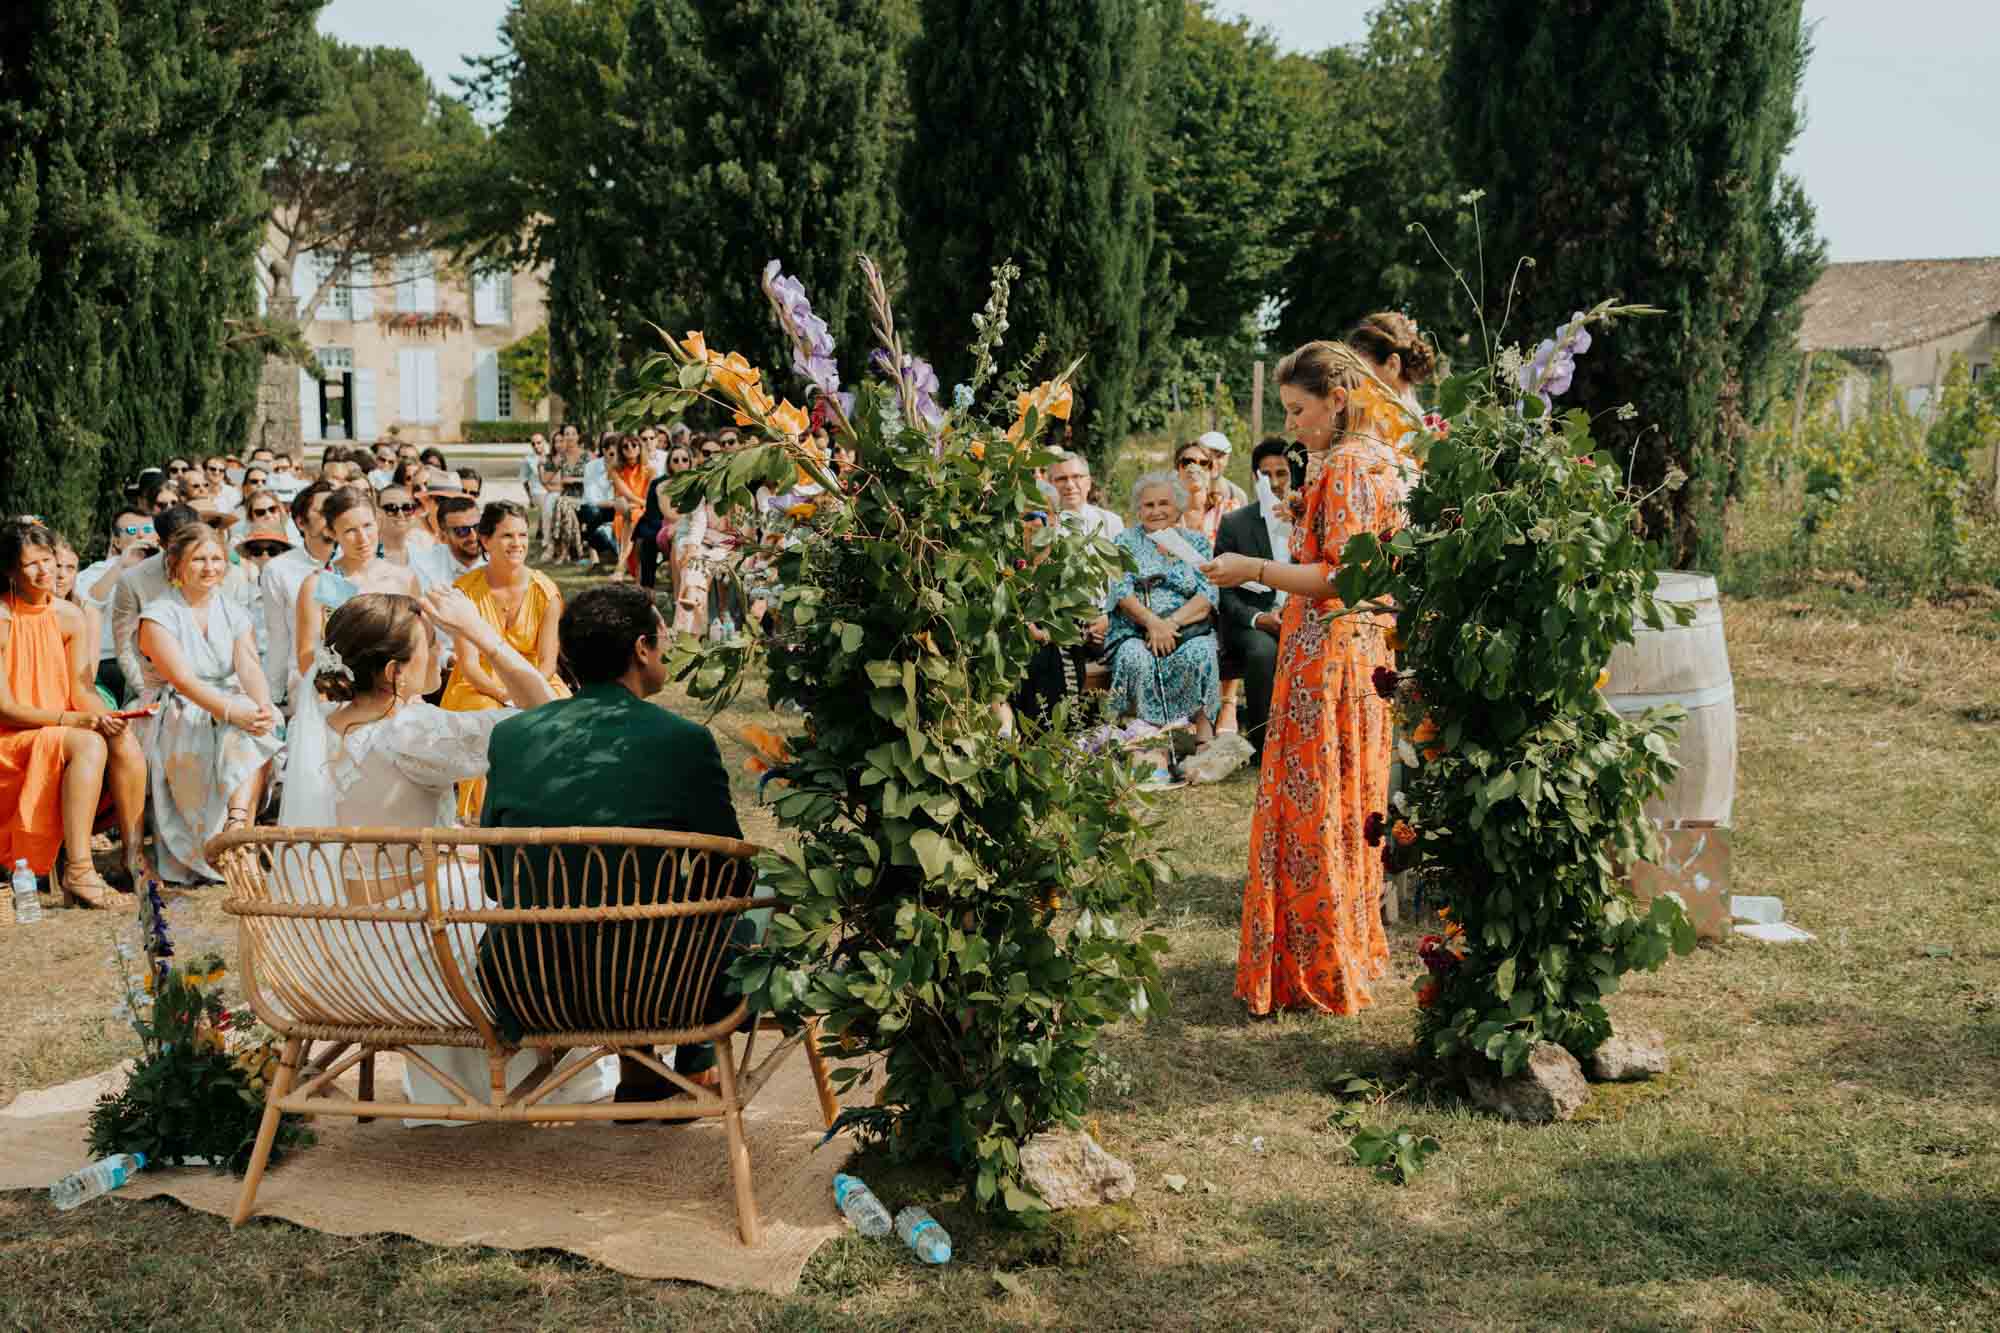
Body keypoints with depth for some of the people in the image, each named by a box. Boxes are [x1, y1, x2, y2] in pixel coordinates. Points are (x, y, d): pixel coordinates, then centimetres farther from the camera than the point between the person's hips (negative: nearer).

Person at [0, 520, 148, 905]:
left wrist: (102, 715, -20)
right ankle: (77, 869, -35)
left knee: (125, 740, -24)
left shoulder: (70, 618, 5)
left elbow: (82, 689, 3)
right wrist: (71, 719, -24)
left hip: (64, 729, 5)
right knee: (89, 745, -32)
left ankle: (135, 854, -19)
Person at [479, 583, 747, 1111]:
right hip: (649, 997, -3)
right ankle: (696, 1074, 41)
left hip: (523, 994, 4)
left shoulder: (511, 735, 1)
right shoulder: (684, 740, -9)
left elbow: (494, 882, 10)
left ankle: (637, 1079, 43)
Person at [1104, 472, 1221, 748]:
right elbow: (1122, 591, -1)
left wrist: (1172, 622, -16)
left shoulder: (1197, 543, 14)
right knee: (1135, 658, -34)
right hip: (1134, 633, 0)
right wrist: (1152, 621, -20)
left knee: (1200, 653, -33)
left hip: (1188, 630, 0)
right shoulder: (1127, 542, 13)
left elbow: (1207, 595, 1)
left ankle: (1204, 735, -30)